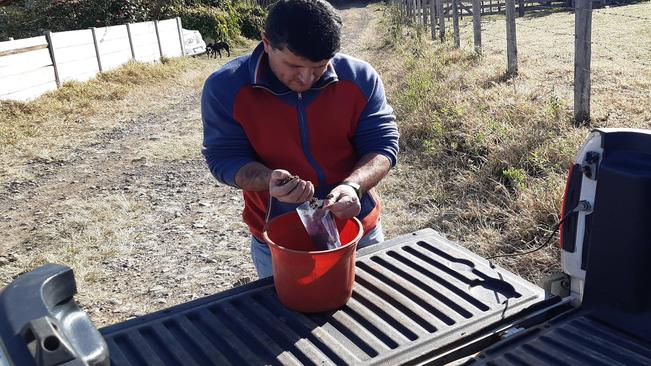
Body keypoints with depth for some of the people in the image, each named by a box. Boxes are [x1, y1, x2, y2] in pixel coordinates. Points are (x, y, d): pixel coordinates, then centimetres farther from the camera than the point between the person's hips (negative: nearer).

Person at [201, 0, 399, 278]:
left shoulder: (360, 78, -13)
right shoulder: (225, 88, -16)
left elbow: (382, 143, -11)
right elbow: (224, 159, -13)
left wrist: (352, 185, -31)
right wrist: (269, 180, -33)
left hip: (359, 231, 2)